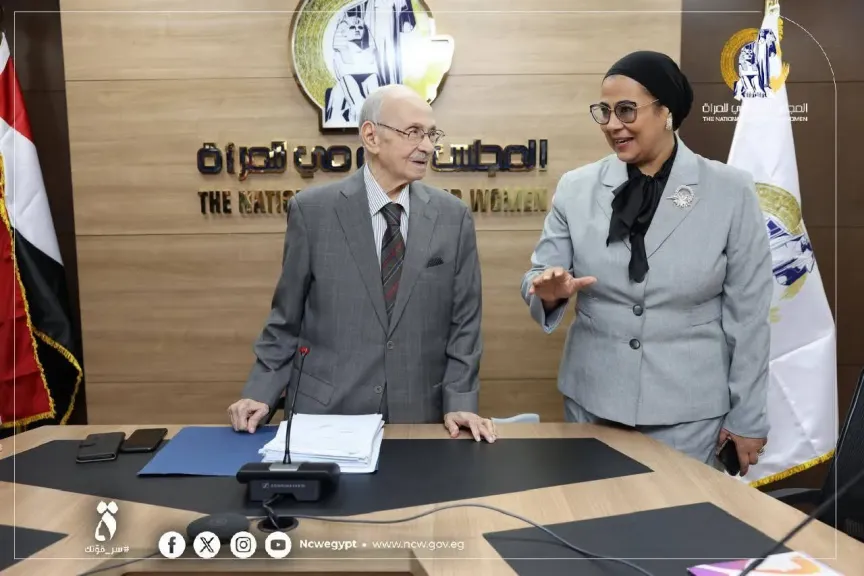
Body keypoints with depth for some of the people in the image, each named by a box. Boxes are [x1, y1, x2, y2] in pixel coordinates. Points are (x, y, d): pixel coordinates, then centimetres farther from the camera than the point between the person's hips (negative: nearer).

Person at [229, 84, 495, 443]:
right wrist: (261, 394, -6)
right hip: (325, 412, -1)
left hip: (419, 418, 2)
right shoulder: (312, 210, -4)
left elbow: (463, 321, 2)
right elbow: (287, 317, 1)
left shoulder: (453, 217, 1)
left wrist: (459, 402, -5)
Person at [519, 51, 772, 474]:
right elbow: (538, 276, 1)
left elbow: (748, 313, -3)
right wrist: (550, 291, -24)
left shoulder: (730, 192, -6)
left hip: (688, 409, -2)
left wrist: (747, 416, 0)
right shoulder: (576, 188, -2)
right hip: (591, 400, 2)